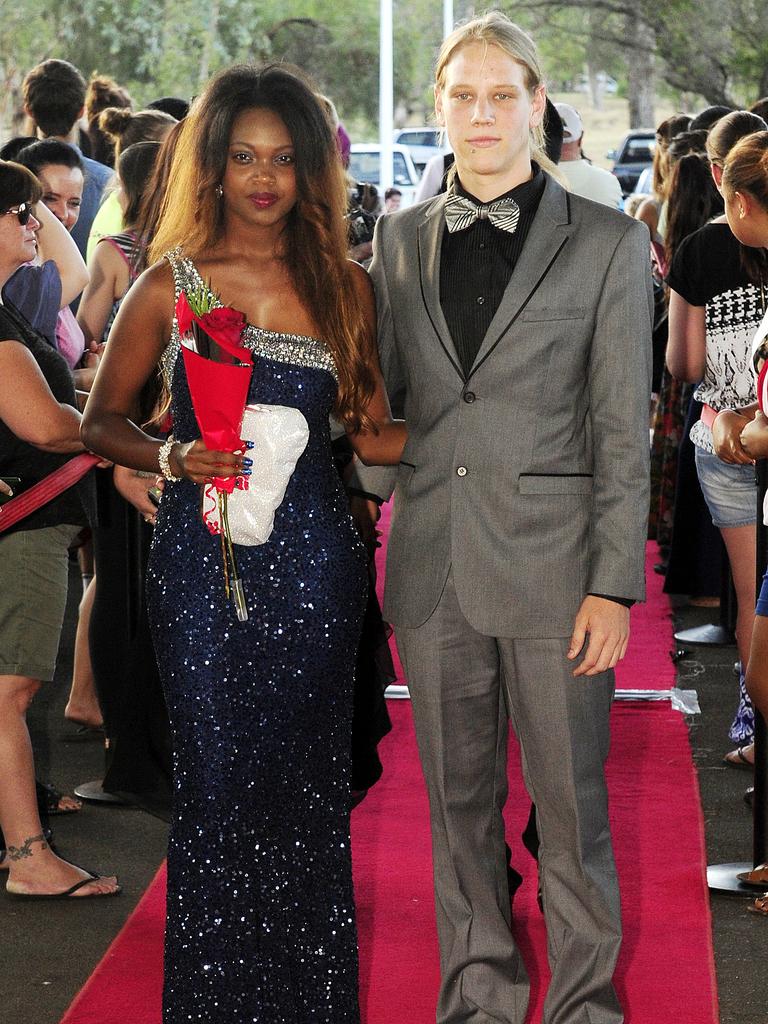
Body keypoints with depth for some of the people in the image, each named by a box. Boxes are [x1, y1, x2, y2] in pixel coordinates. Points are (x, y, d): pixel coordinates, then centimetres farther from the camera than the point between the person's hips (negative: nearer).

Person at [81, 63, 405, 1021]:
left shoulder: (342, 286, 5)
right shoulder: (169, 285, 0)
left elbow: (372, 433, 10)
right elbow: (101, 419, 6)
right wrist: (175, 458, -12)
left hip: (313, 558, 1)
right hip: (202, 559, -1)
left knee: (308, 781, 7)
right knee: (218, 780, 2)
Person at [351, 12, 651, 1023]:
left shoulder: (608, 243, -2)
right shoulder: (400, 239, 8)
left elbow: (624, 432, -4)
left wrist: (613, 585, -9)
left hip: (553, 561, -3)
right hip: (434, 561, 3)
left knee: (570, 798, 3)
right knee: (458, 798, 13)